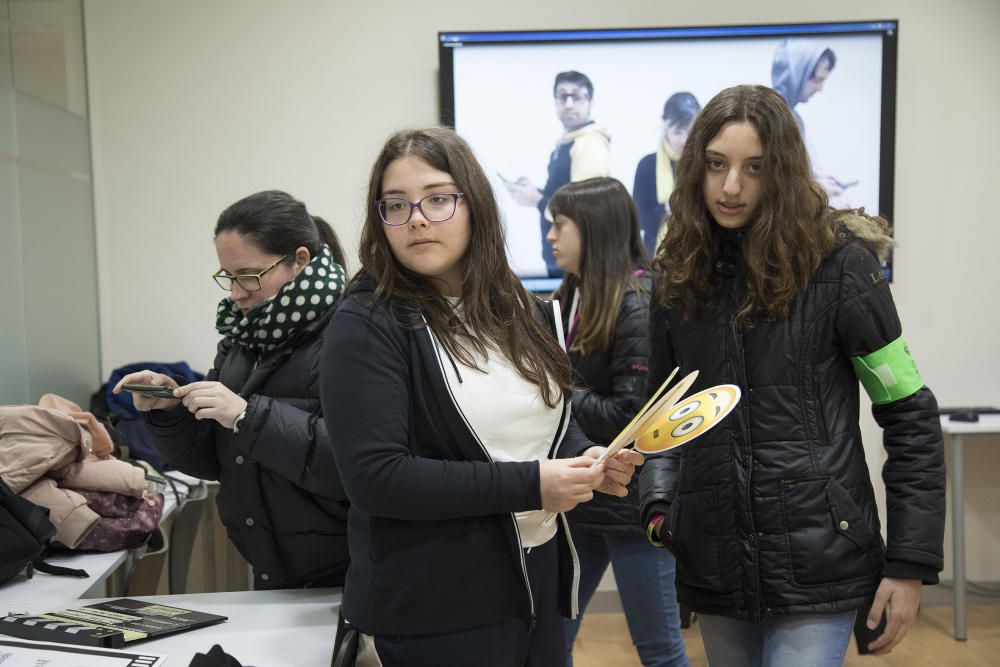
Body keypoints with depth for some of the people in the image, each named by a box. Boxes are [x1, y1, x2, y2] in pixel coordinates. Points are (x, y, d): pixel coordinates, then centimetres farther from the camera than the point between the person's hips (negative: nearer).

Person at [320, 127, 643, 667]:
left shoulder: (521, 312, 7)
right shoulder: (366, 326, -14)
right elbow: (375, 477, -22)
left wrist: (586, 458, -4)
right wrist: (529, 484, -22)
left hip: (540, 579, 7)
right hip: (434, 610, -6)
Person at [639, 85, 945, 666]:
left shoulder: (837, 263, -9)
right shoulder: (680, 275, 4)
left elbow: (911, 416, -6)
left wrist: (912, 562, -8)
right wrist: (659, 505, -3)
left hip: (818, 570, -4)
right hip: (714, 568, 4)